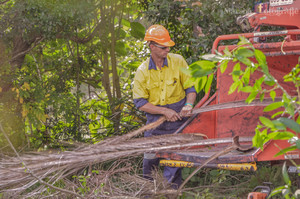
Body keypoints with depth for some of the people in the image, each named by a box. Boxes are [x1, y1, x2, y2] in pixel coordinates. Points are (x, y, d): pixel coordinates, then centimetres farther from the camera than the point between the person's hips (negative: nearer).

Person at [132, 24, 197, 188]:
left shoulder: (178, 61, -3)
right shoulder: (142, 71, -4)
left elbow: (190, 87, 4)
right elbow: (140, 102, -6)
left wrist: (189, 104, -17)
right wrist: (164, 111, -16)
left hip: (177, 119, -1)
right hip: (155, 120, 1)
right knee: (150, 160, 5)